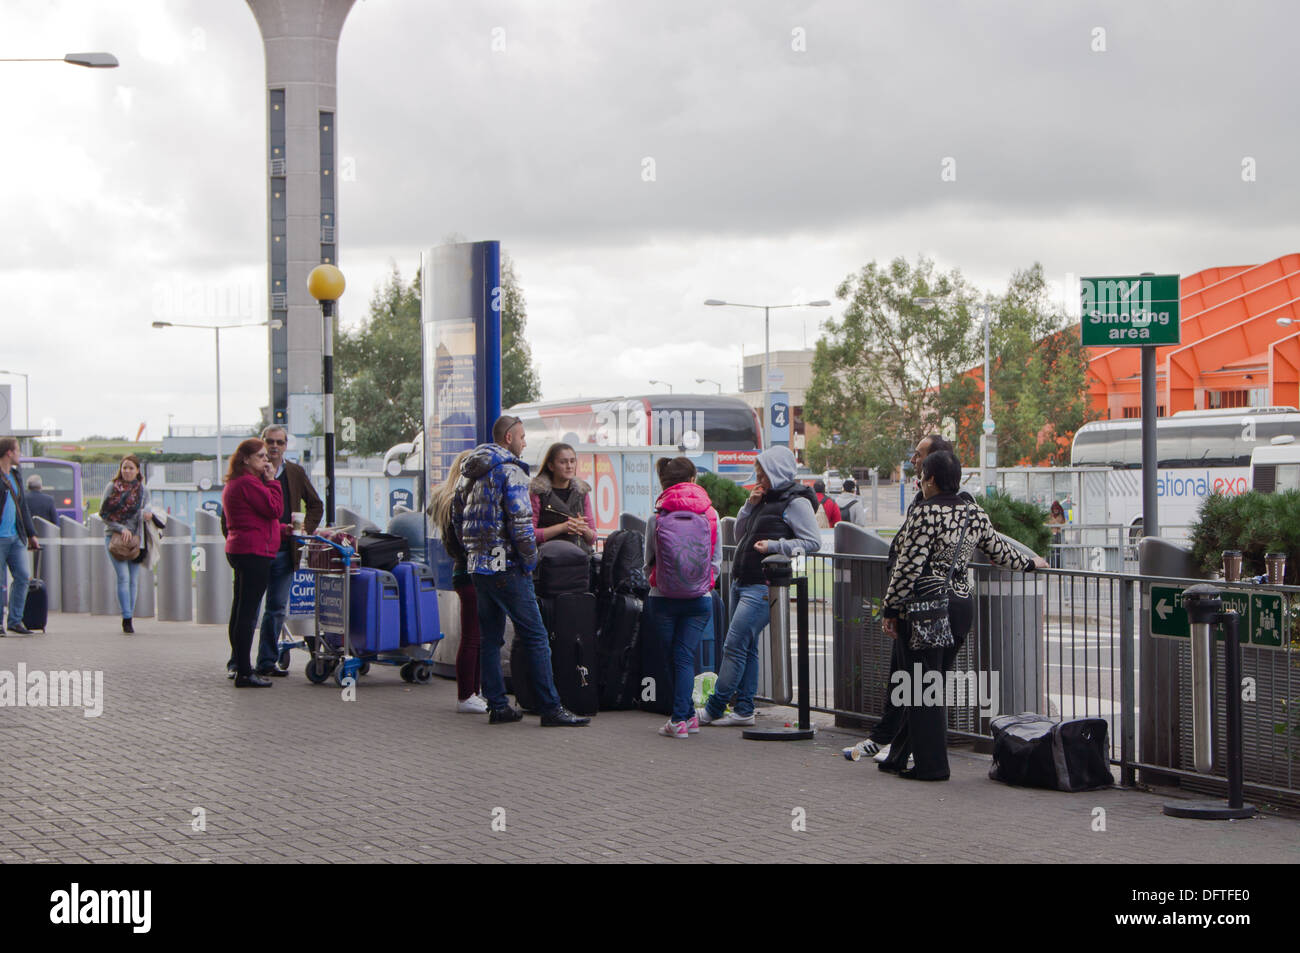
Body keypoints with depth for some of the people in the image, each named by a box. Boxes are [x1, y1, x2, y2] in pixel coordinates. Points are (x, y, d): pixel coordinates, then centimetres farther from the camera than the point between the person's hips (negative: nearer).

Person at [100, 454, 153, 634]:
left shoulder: (143, 489, 10)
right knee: (123, 577, -13)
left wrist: (147, 513, -9)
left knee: (134, 579, 1)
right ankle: (127, 619, -14)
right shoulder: (112, 486, 1)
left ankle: (128, 617, 10)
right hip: (115, 537, -3)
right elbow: (104, 513, -1)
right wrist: (121, 528, -11)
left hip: (135, 537, 3)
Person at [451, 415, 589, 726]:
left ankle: (497, 706, 15)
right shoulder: (510, 470, -12)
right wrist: (529, 559, -9)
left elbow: (457, 518, 19)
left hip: (477, 566, 8)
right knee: (536, 637, -4)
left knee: (490, 638, 13)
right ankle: (550, 708, -5)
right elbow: (520, 521, -19)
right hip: (506, 567, -8)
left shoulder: (469, 473, 14)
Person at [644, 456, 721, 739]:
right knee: (685, 656, 5)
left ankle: (685, 716, 17)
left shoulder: (656, 517, -4)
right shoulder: (710, 515, -3)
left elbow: (648, 564, 3)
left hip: (663, 598, 0)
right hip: (700, 599, 0)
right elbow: (717, 563, 3)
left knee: (671, 656, 13)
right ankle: (682, 717, -1)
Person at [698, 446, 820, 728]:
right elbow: (740, 535, 21)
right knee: (747, 647, 10)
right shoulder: (766, 499, 18)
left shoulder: (796, 502, -8)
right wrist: (749, 505, 6)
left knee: (735, 646, -9)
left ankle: (714, 709, -4)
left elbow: (814, 541, -13)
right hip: (741, 582, 9)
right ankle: (744, 710, 15)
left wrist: (774, 545, -18)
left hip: (762, 587, -9)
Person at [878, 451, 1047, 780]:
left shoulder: (925, 513, -13)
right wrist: (1030, 562, 40)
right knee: (933, 682, 14)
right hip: (962, 602, 8)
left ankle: (930, 765, 3)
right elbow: (999, 550, 20)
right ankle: (900, 756, 23)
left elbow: (909, 566, -16)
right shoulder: (975, 512, 8)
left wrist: (891, 608, -8)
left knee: (923, 686, 0)